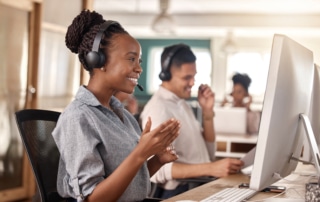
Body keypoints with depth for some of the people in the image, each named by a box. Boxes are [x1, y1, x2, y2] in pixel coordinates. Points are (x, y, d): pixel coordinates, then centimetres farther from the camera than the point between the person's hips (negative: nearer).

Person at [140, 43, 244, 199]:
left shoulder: (182, 103, 14)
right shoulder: (158, 109, -14)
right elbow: (158, 169, -25)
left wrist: (207, 111, 5)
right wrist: (211, 168, -32)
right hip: (179, 193, -8)